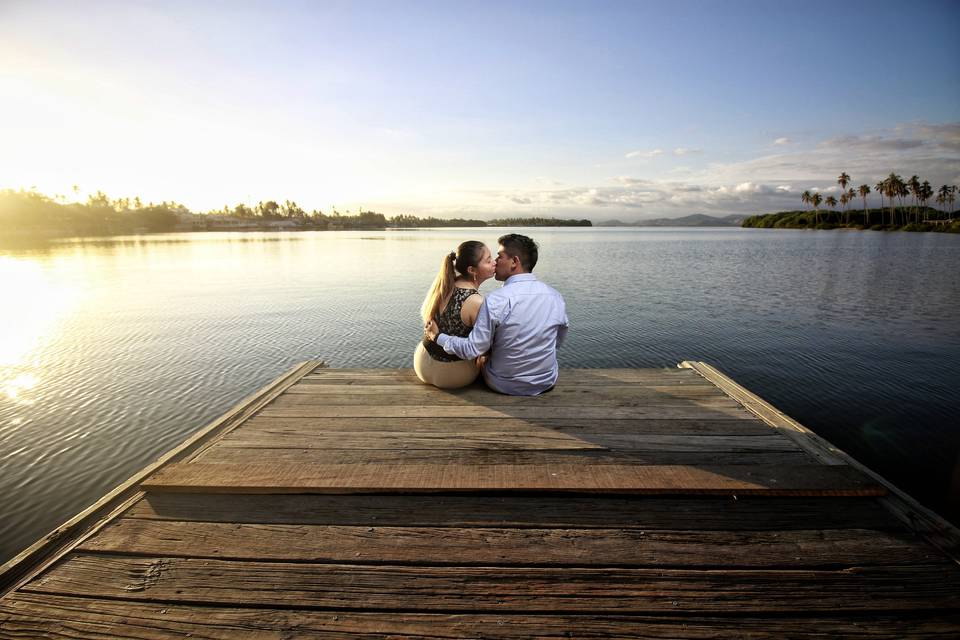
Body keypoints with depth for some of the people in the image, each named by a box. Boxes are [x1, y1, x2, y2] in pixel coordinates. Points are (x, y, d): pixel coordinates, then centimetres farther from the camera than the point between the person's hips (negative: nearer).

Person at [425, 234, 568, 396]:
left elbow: (472, 349, -20)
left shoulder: (496, 300, -23)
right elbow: (558, 342, 6)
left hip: (504, 386, -3)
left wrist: (438, 337, -5)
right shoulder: (556, 297, -9)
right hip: (548, 383, 4)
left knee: (483, 356, 26)